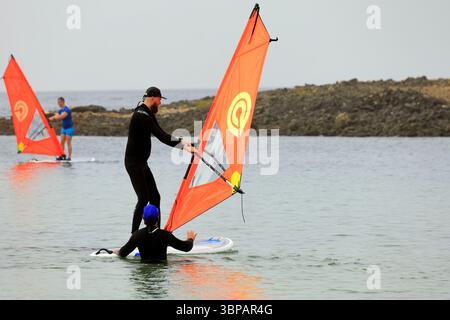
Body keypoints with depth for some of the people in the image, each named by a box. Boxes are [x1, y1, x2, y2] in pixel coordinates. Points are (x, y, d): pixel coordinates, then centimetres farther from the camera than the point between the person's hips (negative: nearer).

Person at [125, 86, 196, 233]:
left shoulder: (148, 114, 15)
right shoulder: (141, 115, -18)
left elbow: (161, 134, 16)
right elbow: (161, 136, -23)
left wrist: (183, 144, 8)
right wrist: (182, 142, -18)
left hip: (142, 163, 10)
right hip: (134, 162, -10)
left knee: (155, 197, 9)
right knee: (143, 198, -14)